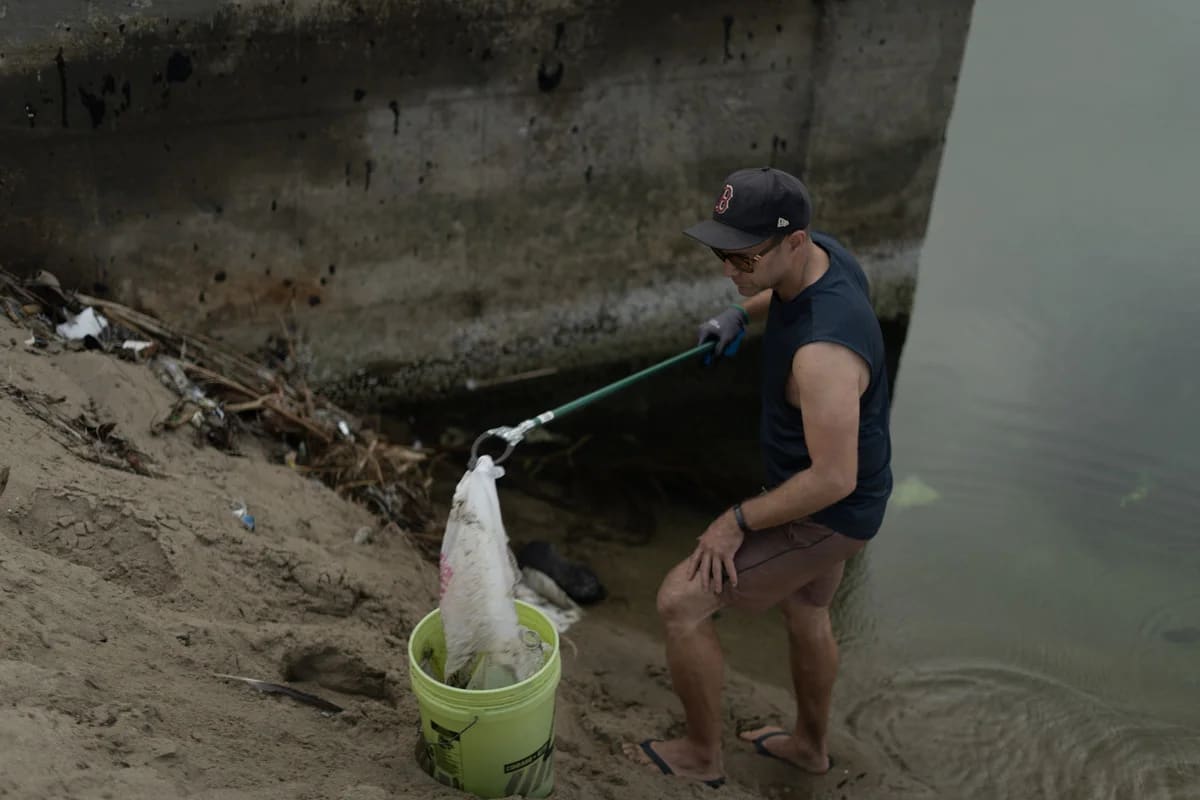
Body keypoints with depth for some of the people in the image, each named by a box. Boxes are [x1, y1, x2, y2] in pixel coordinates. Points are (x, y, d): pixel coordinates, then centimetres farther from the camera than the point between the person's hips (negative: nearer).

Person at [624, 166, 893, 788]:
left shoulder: (824, 351, -39)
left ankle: (701, 756, 18)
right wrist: (742, 312, 4)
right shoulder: (820, 253, -10)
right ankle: (810, 744, 54)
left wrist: (739, 520, -22)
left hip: (826, 513, -10)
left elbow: (833, 479, -32)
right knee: (805, 612, 29)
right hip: (820, 488, 10)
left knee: (681, 602, -4)